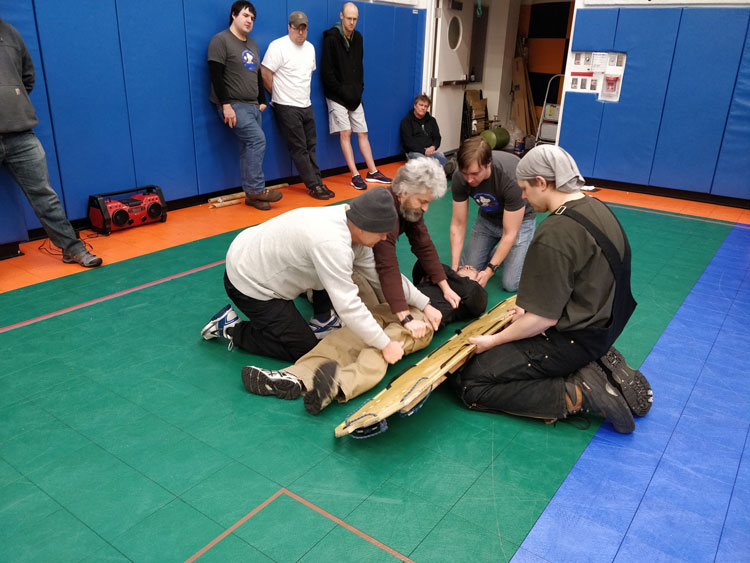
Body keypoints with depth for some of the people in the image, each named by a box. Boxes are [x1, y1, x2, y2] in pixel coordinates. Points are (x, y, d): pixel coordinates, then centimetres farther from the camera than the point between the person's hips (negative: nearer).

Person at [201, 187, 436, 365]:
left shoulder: (354, 230, -6)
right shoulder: (332, 243, -34)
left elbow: (382, 275, 2)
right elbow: (348, 306, -33)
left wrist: (424, 304, 4)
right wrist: (385, 345, -23)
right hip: (248, 283, -9)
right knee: (306, 350, 0)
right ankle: (233, 329, 6)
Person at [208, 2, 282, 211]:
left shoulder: (252, 43, 18)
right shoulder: (221, 40, -7)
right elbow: (216, 76, -14)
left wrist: (262, 100, 18)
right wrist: (226, 105, -20)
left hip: (252, 106, 8)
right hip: (233, 106, -8)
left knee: (250, 147, 6)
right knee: (257, 140, -19)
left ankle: (251, 194, 11)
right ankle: (256, 189, -10)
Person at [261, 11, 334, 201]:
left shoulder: (310, 47, 11)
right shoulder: (278, 46, -11)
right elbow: (265, 73, -13)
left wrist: (303, 92, 16)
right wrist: (280, 95, -3)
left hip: (306, 105, 7)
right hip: (287, 107, -7)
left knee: (311, 147, 9)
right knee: (299, 149, -3)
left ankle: (318, 183, 14)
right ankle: (313, 186, 2)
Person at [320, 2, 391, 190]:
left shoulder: (357, 37, 9)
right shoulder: (331, 38, -10)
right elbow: (326, 72, -13)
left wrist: (359, 90, 4)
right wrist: (342, 91, -14)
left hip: (354, 96, 6)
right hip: (337, 96, -6)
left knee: (362, 133, 6)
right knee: (345, 133, -8)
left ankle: (372, 172, 11)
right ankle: (355, 175, -6)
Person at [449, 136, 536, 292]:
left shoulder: (512, 178, -38)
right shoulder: (459, 177, -26)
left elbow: (509, 234, -28)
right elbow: (458, 225, -16)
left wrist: (489, 270, -29)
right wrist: (454, 267, -21)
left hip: (519, 218, -4)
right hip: (488, 216, 4)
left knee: (511, 284, -12)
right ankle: (496, 248, 22)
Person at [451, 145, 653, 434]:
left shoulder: (555, 234, -24)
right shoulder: (597, 208, 3)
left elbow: (545, 318, -23)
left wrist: (492, 341, -10)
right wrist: (531, 309, 15)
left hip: (571, 339, -9)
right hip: (601, 327, 9)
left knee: (469, 384, -8)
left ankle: (581, 394, -11)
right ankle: (600, 366, 11)